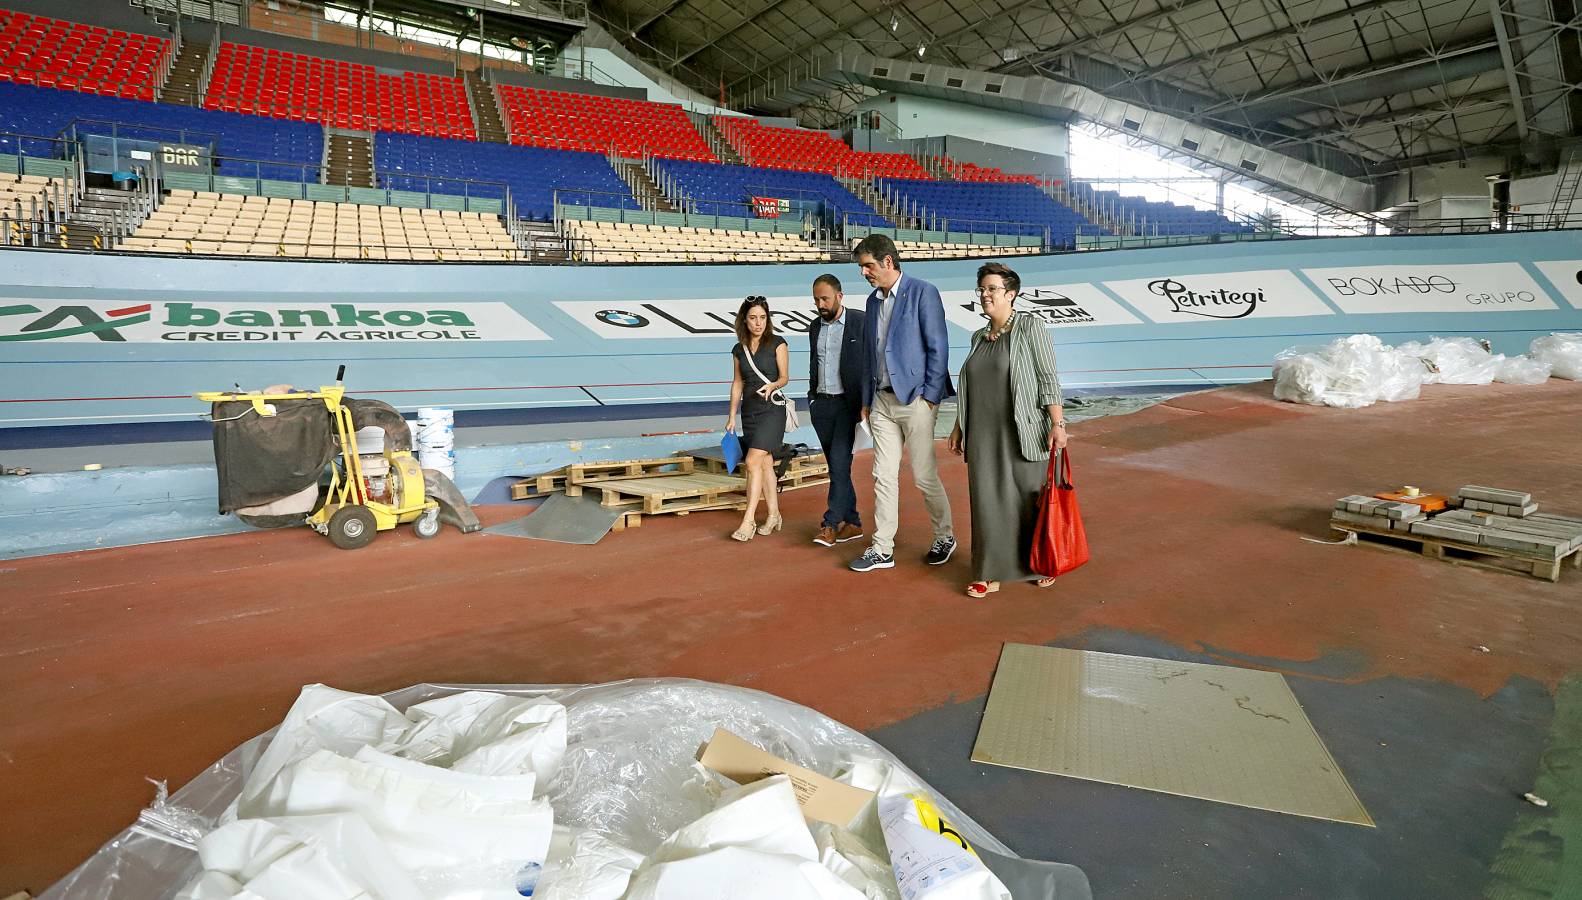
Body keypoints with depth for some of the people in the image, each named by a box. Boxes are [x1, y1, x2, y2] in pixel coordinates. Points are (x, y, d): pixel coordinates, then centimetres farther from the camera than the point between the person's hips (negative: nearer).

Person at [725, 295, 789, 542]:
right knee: (765, 464, 10)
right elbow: (737, 384, 13)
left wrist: (772, 386, -24)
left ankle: (749, 519, -11)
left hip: (771, 409, -5)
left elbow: (784, 377, -2)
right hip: (749, 410, 5)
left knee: (753, 461, -15)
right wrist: (732, 416, 12)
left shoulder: (777, 344, -4)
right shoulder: (739, 350, 9)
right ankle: (773, 515, 19)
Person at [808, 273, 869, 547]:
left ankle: (831, 523, -7)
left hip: (849, 403, -6)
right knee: (836, 465, 8)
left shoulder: (861, 321, -4)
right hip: (821, 404, 6)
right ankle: (852, 522, 16)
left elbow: (871, 363, -6)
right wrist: (812, 397, 13)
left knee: (840, 462, -12)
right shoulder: (815, 326, 13)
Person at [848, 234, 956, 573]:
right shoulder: (873, 300, 14)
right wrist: (867, 400, 15)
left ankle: (944, 538, 21)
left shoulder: (923, 292, -7)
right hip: (882, 401, 7)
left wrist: (929, 395, -13)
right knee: (884, 476, 6)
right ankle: (882, 549, 13)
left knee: (924, 476, 1)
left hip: (915, 399, -6)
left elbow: (938, 347, -10)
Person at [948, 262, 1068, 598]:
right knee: (988, 501, 6)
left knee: (1031, 499, 6)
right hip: (984, 436, 5)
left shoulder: (1030, 326, -5)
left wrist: (1057, 423, -15)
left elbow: (1048, 378, -10)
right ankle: (991, 574, 16)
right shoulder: (979, 337, 13)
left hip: (1023, 432, -5)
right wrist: (959, 427, 18)